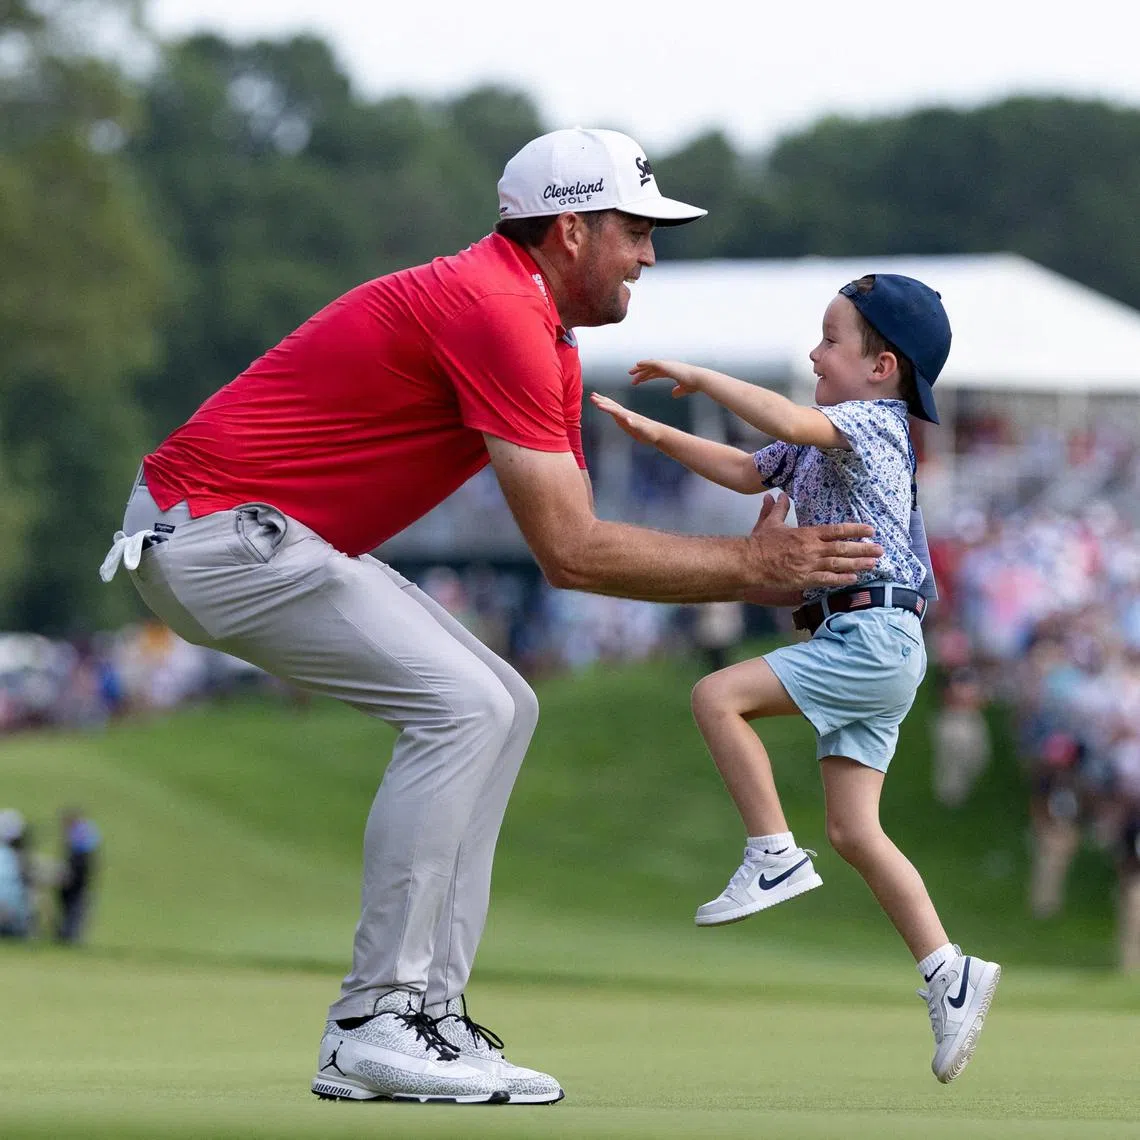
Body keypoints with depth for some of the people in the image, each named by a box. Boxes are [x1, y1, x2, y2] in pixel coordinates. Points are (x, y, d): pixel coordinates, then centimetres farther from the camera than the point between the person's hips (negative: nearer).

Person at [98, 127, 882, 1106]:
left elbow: (570, 542, 11)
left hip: (272, 538, 11)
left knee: (501, 708, 8)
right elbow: (569, 553, -21)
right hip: (210, 533, -11)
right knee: (466, 704, -17)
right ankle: (373, 1024, -14)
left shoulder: (548, 342, 14)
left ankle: (428, 1015, 5)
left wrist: (757, 566, 2)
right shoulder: (496, 313, -20)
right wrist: (750, 567, -13)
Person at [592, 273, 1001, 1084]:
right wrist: (655, 434, 16)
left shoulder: (875, 423, -7)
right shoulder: (827, 443, 21)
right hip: (863, 651, 10)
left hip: (875, 636, -10)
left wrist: (699, 377, -17)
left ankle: (775, 856, -12)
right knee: (853, 829, 3)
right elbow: (746, 470, 26)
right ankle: (949, 975, 2)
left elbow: (789, 421, -25)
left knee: (718, 696, -15)